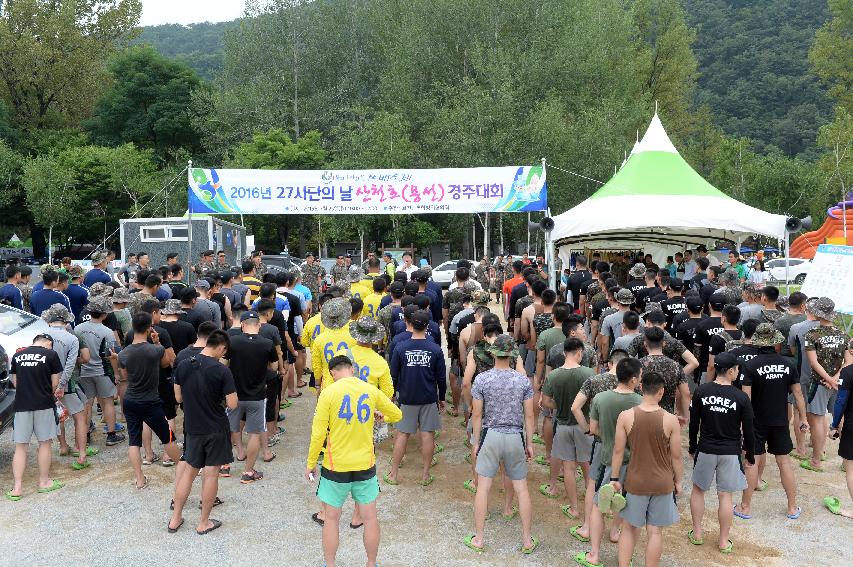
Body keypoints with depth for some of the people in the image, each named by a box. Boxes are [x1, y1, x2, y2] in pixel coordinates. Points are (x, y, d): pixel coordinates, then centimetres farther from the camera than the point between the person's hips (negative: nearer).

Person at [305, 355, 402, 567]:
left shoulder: (329, 392, -13)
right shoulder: (371, 390, -4)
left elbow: (318, 434, -12)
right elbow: (397, 415, 9)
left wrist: (310, 463, 0)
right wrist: (381, 416, 30)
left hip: (336, 466, -2)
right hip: (365, 465, 3)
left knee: (331, 519, 14)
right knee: (370, 518, 15)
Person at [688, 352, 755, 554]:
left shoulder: (701, 391, -8)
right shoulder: (741, 398, -12)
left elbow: (694, 423, -1)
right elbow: (748, 431, -5)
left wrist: (692, 447, 12)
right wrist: (750, 456, 9)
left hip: (705, 450, 1)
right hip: (730, 452, -1)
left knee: (698, 489, 17)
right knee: (725, 495, 8)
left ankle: (697, 534, 24)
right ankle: (724, 541, 19)